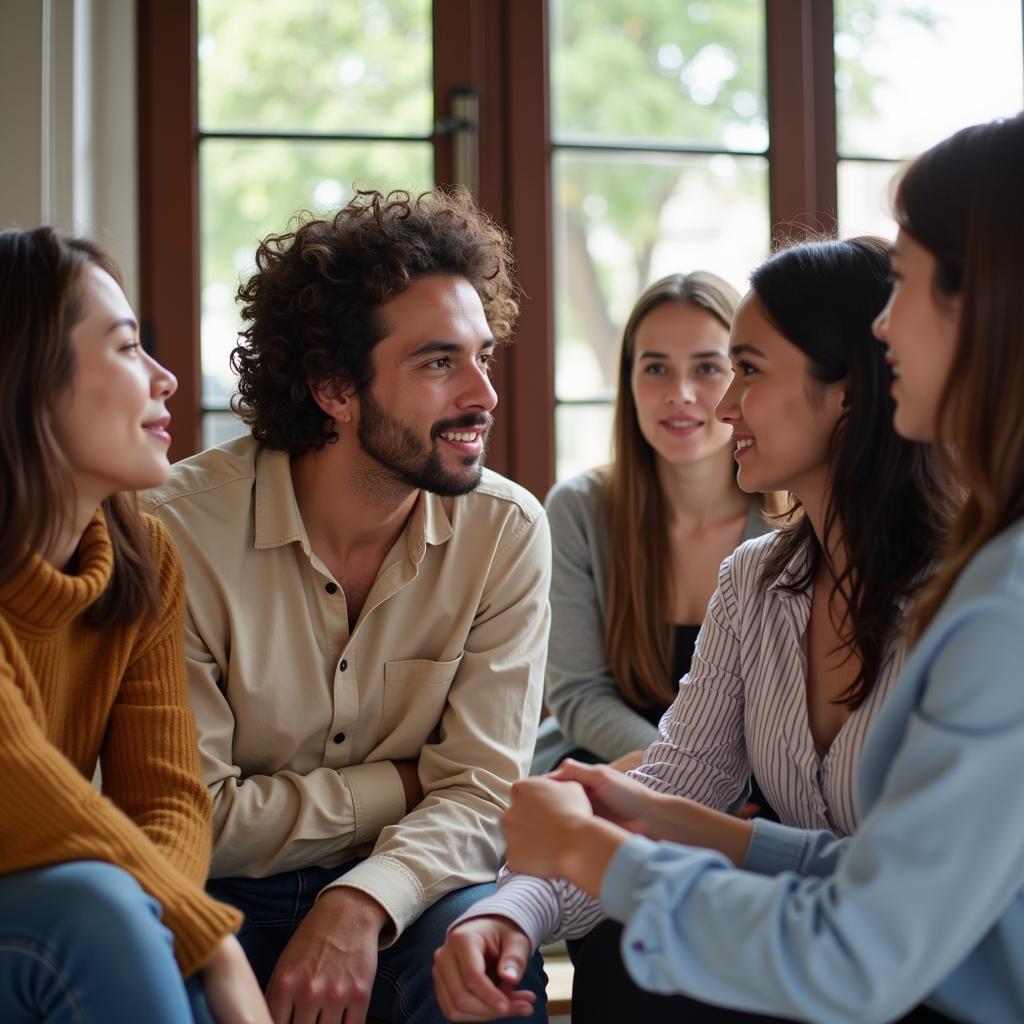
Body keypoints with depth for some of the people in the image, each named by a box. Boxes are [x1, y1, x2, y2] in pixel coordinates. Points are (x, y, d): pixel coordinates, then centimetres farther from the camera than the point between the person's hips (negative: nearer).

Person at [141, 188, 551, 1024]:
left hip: (395, 891, 2)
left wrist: (361, 905, -29)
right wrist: (404, 782, -10)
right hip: (222, 896, -1)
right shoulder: (185, 530, -16)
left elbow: (482, 792, -11)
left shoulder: (506, 531, -8)